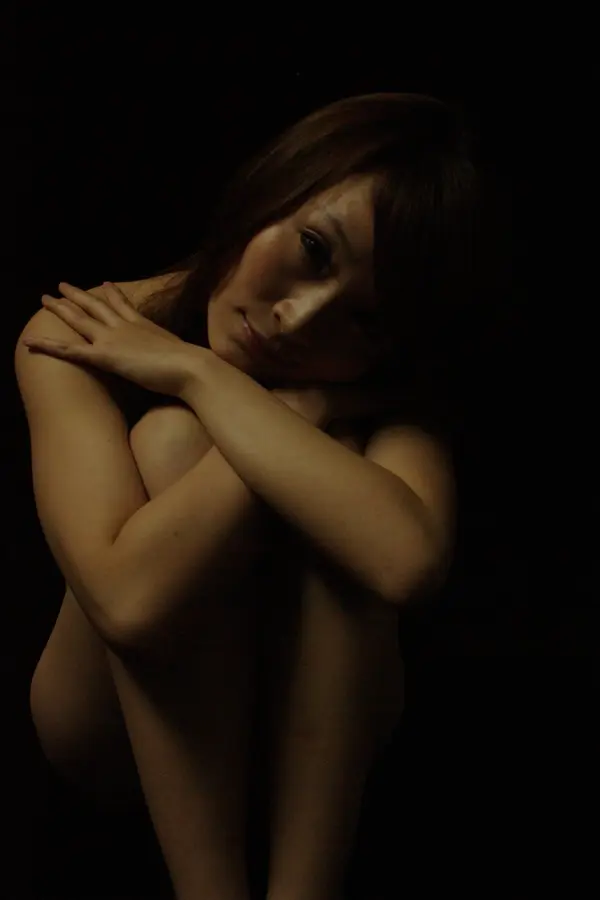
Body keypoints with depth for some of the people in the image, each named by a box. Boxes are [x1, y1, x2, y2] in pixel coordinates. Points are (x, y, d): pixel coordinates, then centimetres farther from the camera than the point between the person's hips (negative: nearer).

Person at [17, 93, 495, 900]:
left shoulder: (396, 382, -19)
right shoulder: (81, 338, -23)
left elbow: (409, 558, -42)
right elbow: (130, 598, -38)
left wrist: (197, 372, -34)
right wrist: (297, 408, -33)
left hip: (316, 727, 1)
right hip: (120, 732, -1)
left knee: (326, 488, -29)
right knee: (171, 444, -30)